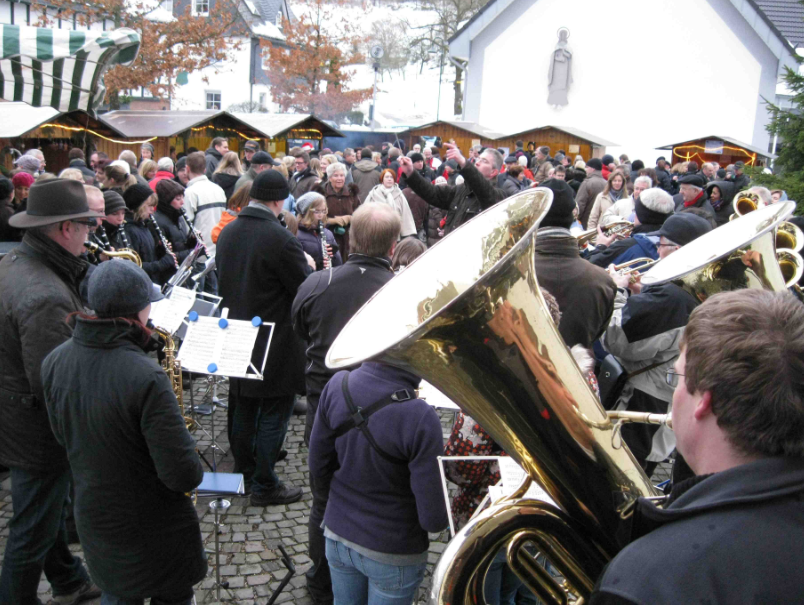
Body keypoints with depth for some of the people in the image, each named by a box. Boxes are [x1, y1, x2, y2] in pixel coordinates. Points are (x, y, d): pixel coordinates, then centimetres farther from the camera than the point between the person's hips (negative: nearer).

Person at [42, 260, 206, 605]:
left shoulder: (54, 362, -11)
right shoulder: (146, 378, -33)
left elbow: (63, 435, 5)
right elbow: (183, 476, -29)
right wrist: (193, 466, -8)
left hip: (93, 518, 6)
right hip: (154, 529, -6)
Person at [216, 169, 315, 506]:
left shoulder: (227, 233, 3)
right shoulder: (280, 238, -22)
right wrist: (308, 266, 3)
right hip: (274, 343, -8)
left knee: (242, 409, 19)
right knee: (273, 415, 4)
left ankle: (243, 473, 33)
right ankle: (264, 486, 13)